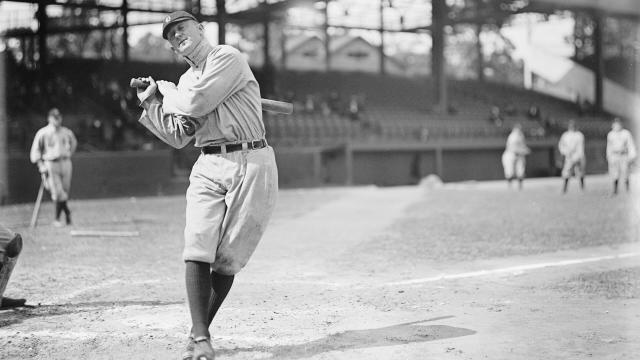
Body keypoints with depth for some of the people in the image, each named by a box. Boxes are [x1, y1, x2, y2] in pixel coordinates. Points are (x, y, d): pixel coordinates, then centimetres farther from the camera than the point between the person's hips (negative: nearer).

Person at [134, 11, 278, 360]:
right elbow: (177, 137, 17)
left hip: (251, 164, -5)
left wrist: (165, 89, 5)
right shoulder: (186, 80, 19)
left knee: (227, 260, -3)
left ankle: (201, 329, 12)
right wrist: (152, 104, 11)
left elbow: (195, 103, -14)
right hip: (208, 168, 5)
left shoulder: (228, 57, -4)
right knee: (197, 249, -13)